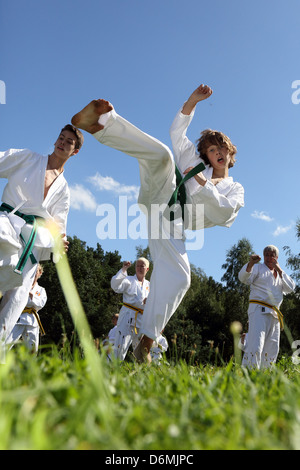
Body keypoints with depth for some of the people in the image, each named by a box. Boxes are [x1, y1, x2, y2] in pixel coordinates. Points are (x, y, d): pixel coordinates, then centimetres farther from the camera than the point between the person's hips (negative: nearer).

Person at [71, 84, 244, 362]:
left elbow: (223, 214, -3)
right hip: (161, 197, 2)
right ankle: (99, 124, -44)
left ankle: (146, 342, -9)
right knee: (161, 154, -25)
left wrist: (201, 182, -8)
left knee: (178, 277, -23)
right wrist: (192, 101, 9)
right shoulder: (197, 165, 25)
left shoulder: (235, 190, 18)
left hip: (172, 226, -1)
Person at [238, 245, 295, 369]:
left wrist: (279, 270, -1)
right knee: (256, 345, -22)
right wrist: (250, 263, -29)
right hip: (259, 310, -7)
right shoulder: (258, 268, 8)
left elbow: (290, 288, 7)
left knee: (272, 350, 9)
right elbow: (243, 277, -10)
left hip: (274, 314, 7)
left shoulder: (280, 274, 24)